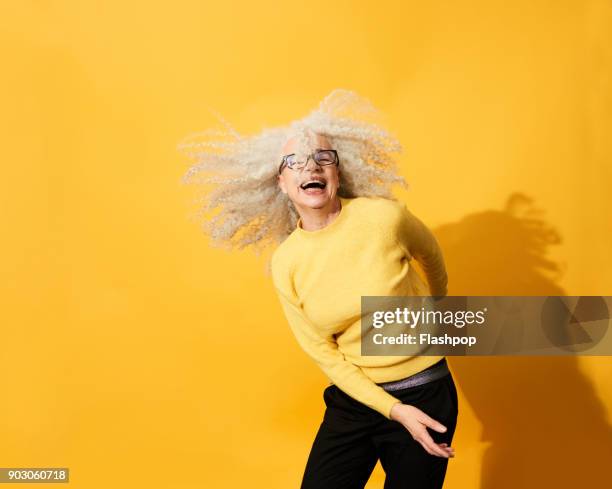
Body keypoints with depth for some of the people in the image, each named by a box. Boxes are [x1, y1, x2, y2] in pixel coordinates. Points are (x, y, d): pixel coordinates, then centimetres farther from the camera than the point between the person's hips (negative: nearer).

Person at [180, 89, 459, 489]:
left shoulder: (384, 217, -15)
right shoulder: (286, 263, -9)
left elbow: (432, 259, 6)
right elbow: (324, 354, -5)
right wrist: (394, 410, -16)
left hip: (425, 395, -1)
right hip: (355, 398, 2)